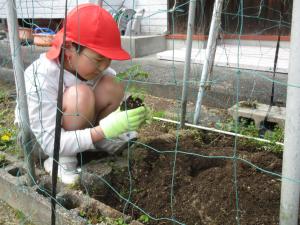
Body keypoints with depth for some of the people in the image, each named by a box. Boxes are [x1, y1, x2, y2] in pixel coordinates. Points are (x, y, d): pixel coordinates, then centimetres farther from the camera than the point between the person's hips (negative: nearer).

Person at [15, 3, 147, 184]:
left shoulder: (92, 65, -18)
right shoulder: (41, 79, -35)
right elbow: (50, 143, -36)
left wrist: (128, 111, -38)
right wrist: (104, 129, -46)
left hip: (73, 129, 5)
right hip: (38, 140, -5)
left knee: (112, 86, -21)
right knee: (80, 95, -36)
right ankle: (61, 160, -13)